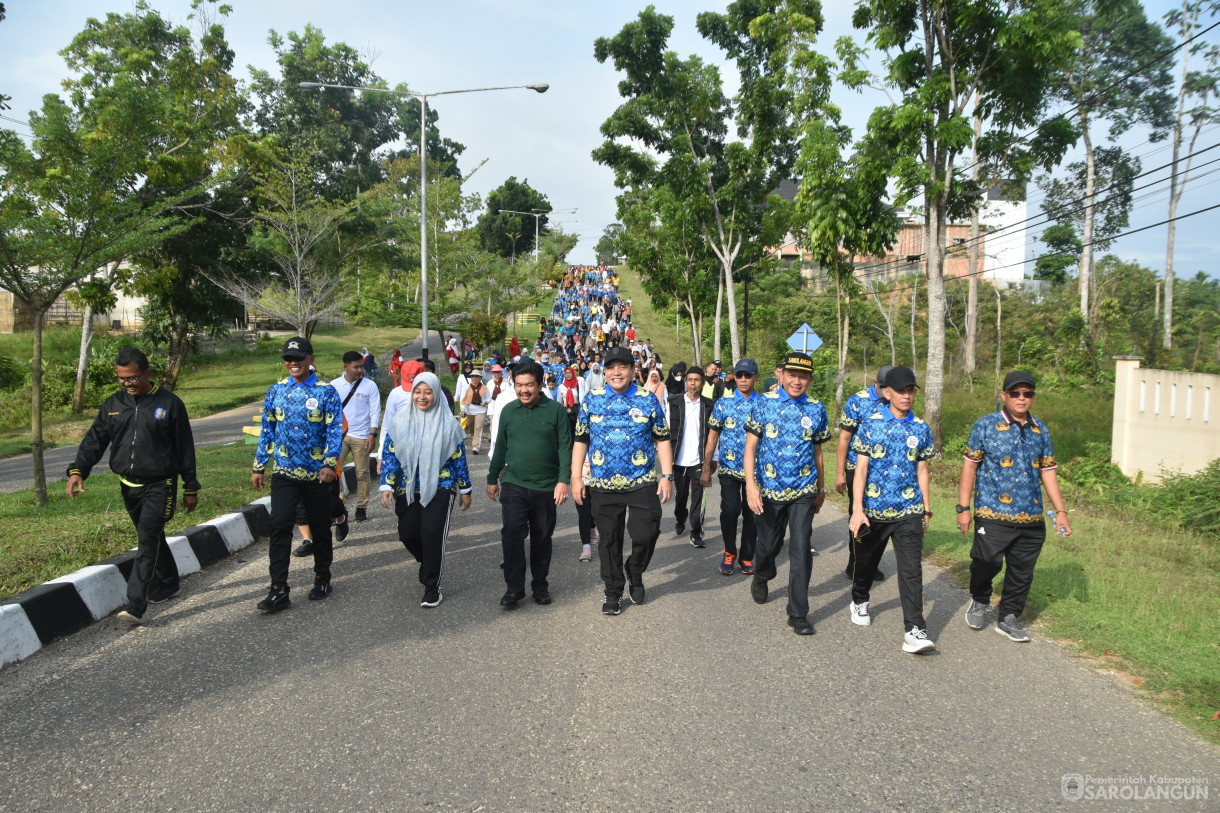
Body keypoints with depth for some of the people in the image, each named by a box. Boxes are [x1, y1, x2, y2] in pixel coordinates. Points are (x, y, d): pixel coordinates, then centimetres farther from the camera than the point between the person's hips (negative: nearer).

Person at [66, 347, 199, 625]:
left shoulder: (169, 403, -6)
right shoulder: (113, 404, 6)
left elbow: (185, 448, -2)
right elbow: (94, 440, 4)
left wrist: (190, 488, -1)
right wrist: (78, 470, -15)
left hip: (159, 486, -5)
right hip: (129, 487, 5)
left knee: (147, 541, -13)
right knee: (152, 538, 18)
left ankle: (136, 605, -16)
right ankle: (168, 584, 37)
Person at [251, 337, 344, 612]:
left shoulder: (326, 392, -4)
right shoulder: (276, 391, 6)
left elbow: (335, 430, -8)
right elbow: (267, 430, 11)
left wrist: (329, 464, -20)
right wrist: (258, 467, 8)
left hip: (318, 475, -1)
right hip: (284, 474, 2)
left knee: (320, 529, 10)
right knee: (279, 526, -11)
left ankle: (322, 579, 29)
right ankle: (279, 590, -7)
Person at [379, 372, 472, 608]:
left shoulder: (448, 422, -3)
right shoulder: (401, 421, 1)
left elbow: (459, 457, 2)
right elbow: (389, 454, 2)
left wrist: (465, 489, 5)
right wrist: (386, 486, -6)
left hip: (439, 487, -3)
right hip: (408, 488, 3)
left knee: (432, 533, -13)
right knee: (407, 533, 5)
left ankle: (432, 587, 3)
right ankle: (430, 565, 37)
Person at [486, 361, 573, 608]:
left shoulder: (556, 410, -3)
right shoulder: (508, 411, 6)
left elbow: (565, 447, -4)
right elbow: (500, 447, 15)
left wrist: (563, 480, -13)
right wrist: (492, 479, 18)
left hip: (546, 487, -1)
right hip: (514, 485, 1)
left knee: (542, 538, 10)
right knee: (512, 534, -9)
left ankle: (540, 585, 25)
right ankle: (514, 587, 0)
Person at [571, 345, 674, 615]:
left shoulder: (648, 400, 3)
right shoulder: (592, 400, 4)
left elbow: (662, 440, 5)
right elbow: (580, 440, 7)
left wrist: (667, 475, -2)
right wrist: (576, 477, 1)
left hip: (642, 483, -1)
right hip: (603, 486, 1)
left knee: (646, 534, -4)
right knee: (609, 540, 8)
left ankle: (635, 573, 26)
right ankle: (613, 592, 24)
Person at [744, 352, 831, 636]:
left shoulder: (816, 409, 3)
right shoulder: (764, 404, -3)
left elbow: (817, 452, 12)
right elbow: (750, 447, -5)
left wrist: (821, 489, 17)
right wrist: (750, 484, -16)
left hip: (804, 490, 1)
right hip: (769, 489, 0)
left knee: (801, 549, -5)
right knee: (769, 544, 14)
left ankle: (798, 613, 5)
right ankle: (761, 576, 48)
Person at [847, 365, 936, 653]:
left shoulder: (921, 429, 4)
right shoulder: (871, 424, -4)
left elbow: (922, 470, 11)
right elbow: (860, 468, -7)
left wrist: (926, 508, 13)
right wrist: (857, 509, -13)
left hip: (909, 511, 1)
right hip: (873, 510, -1)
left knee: (911, 569, -8)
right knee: (866, 561, 17)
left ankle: (914, 630, -7)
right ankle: (859, 601, 44)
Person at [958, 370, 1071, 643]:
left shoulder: (1041, 430, 12)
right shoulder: (986, 425, -1)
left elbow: (1048, 472, 17)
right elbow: (969, 467, -2)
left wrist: (1060, 511, 11)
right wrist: (963, 508, -5)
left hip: (1031, 518, 5)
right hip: (993, 515, -4)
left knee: (1022, 571, 8)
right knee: (988, 562, -8)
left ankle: (1009, 618, 25)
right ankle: (979, 601, 22)